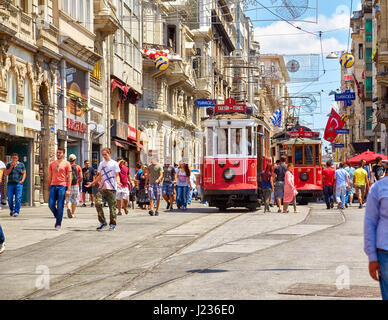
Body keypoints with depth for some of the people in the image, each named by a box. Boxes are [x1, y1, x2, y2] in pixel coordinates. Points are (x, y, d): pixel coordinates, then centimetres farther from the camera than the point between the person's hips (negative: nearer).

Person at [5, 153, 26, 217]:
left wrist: (22, 180, -6)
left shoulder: (21, 165, 7)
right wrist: (11, 167, -9)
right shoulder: (8, 165, 8)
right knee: (10, 198, 3)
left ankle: (16, 212, -5)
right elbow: (6, 173, 0)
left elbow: (24, 173, 9)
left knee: (18, 198, -10)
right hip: (10, 184, 1)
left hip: (18, 184, -1)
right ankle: (11, 210, 26)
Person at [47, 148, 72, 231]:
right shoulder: (52, 164, 14)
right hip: (53, 186, 4)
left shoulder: (66, 164, 3)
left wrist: (68, 189, -9)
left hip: (62, 186, -4)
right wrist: (48, 189, 12)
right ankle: (57, 217, 20)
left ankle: (58, 224, 4)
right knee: (51, 204, -4)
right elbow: (49, 177, 17)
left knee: (60, 206, -4)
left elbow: (69, 177, -1)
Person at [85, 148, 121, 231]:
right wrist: (92, 183, 14)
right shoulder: (101, 164, 17)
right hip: (102, 187, 4)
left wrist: (118, 182, -19)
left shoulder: (114, 163, 3)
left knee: (112, 206, -1)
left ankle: (112, 224, 9)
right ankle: (102, 222, -2)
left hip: (111, 188, -4)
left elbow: (117, 175, 0)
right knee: (98, 203, -12)